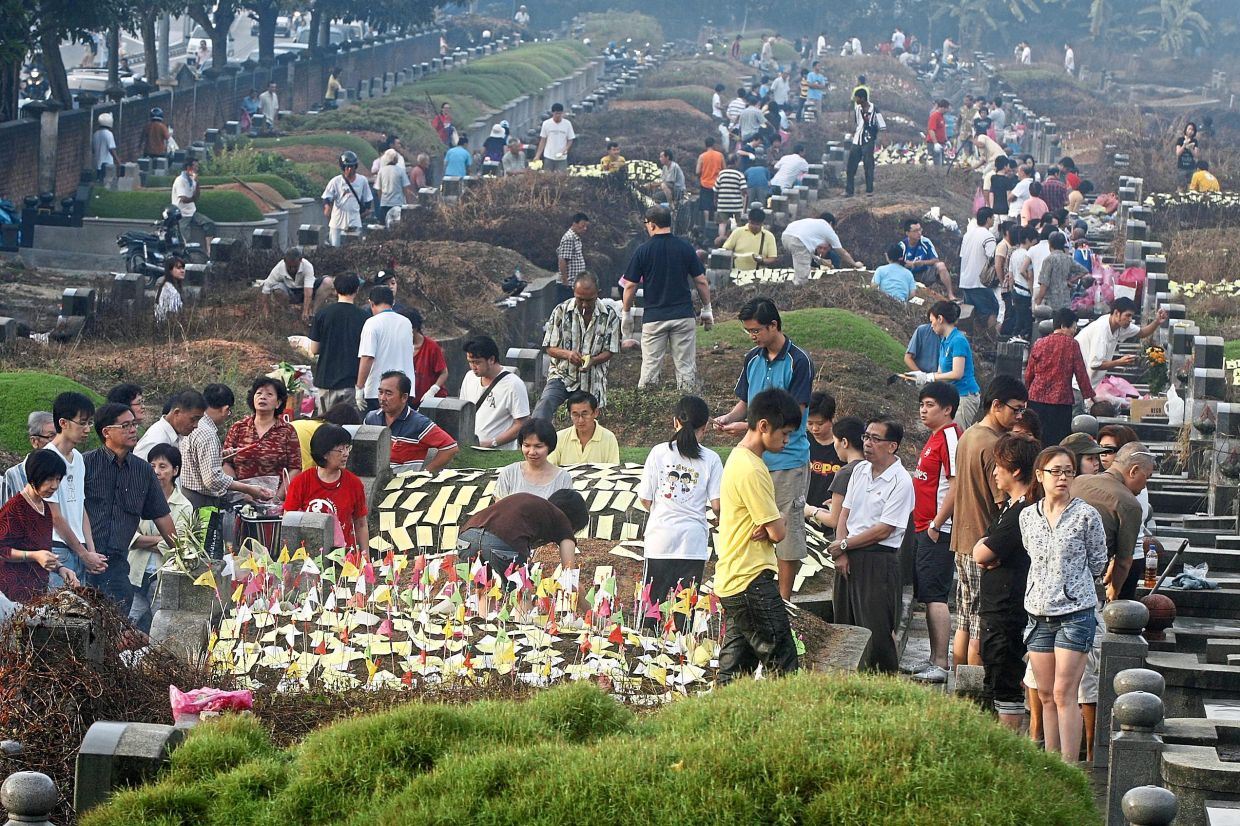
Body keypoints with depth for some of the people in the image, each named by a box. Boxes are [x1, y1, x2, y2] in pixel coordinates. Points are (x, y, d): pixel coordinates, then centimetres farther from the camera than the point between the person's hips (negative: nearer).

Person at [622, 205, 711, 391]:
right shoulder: (686, 248, 0)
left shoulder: (643, 251, -5)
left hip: (654, 318, -1)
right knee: (686, 367, 5)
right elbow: (701, 281, 3)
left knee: (650, 367, 2)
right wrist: (707, 309, 15)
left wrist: (626, 314, 10)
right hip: (683, 316, 1)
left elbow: (630, 286, -2)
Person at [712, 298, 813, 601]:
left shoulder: (798, 361, -11)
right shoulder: (752, 359, 10)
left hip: (788, 460, -6)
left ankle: (783, 599, 7)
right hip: (755, 459, 6)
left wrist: (747, 427, -19)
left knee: (787, 529, 0)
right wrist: (729, 418, -5)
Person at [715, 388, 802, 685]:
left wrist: (766, 526, -5)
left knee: (734, 670, 9)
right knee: (782, 666, -8)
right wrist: (776, 525, 5)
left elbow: (770, 526, 18)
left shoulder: (738, 459, 15)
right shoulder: (751, 470, -17)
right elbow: (778, 532, -17)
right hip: (752, 582, -10)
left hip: (732, 581, 10)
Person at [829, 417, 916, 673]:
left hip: (879, 560, -7)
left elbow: (883, 530, -15)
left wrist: (844, 545, -7)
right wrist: (841, 553, -1)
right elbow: (845, 513, 11)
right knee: (845, 625, 12)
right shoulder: (861, 470, 10)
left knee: (877, 630, -7)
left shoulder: (901, 482, -12)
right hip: (849, 557, 7)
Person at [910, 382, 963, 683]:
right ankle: (935, 661, 20)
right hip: (925, 528, 11)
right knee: (929, 596, 14)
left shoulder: (950, 436, -14)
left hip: (938, 531, -11)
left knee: (934, 595, -11)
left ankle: (940, 665, -10)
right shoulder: (936, 437, 17)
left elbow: (956, 485, -21)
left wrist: (936, 524, -20)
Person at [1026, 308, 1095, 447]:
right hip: (1061, 400, -3)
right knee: (1059, 440, -1)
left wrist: (1028, 390, 28)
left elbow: (1029, 373, 11)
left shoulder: (1039, 343, 5)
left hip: (1036, 399, 4)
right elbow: (1081, 373, -3)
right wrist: (1089, 395, 7)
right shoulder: (1072, 344, -6)